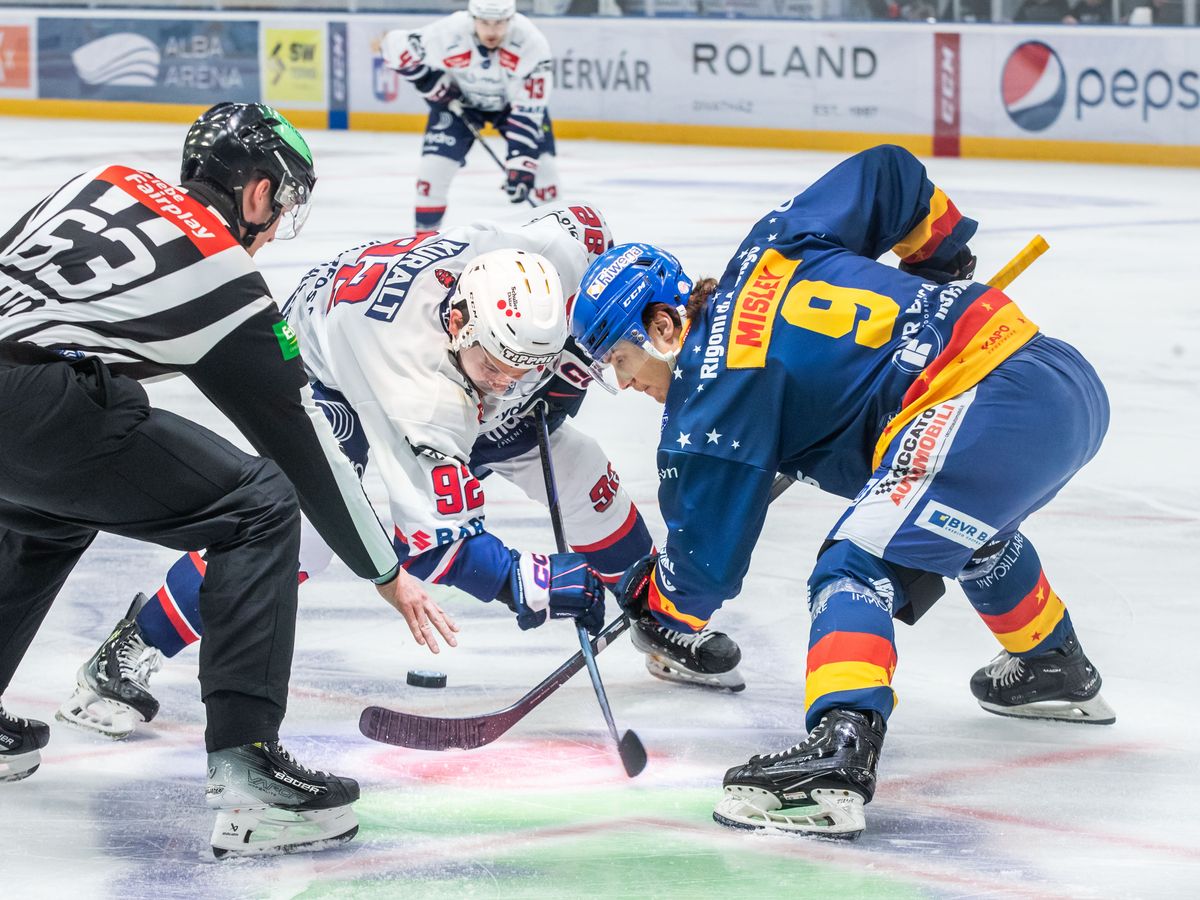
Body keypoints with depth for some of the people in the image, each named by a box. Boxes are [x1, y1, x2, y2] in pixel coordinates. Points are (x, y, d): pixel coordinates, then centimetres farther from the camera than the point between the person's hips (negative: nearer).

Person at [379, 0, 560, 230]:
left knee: (542, 165, -8)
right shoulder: (447, 33, -34)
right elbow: (395, 47, -20)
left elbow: (528, 110, -30)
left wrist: (520, 162, -35)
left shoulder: (531, 43, -33)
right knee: (436, 162, -14)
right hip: (460, 99, 0)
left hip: (513, 100, 0)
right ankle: (425, 232, 2)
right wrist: (433, 84, -20)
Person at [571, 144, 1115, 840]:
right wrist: (941, 260, 39)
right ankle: (1058, 671, 57)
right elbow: (888, 173, 24)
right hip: (1067, 375, 10)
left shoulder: (713, 390, -5)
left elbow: (708, 561, 0)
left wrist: (649, 600, 20)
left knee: (859, 564, -18)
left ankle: (839, 756, -38)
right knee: (971, 526, 38)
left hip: (995, 408, -10)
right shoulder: (765, 252, 15)